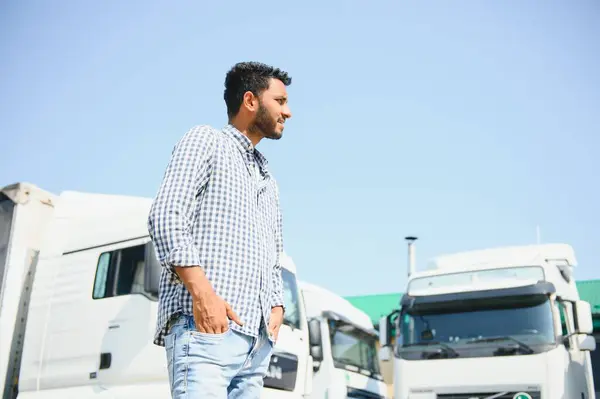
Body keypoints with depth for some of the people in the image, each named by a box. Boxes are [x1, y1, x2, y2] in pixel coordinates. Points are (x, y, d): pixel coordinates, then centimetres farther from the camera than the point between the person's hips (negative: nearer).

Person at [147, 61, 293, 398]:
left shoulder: (268, 181, 30)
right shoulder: (206, 141, 7)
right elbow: (166, 217, -8)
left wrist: (276, 307, 11)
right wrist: (203, 293, -17)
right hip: (204, 326, -7)